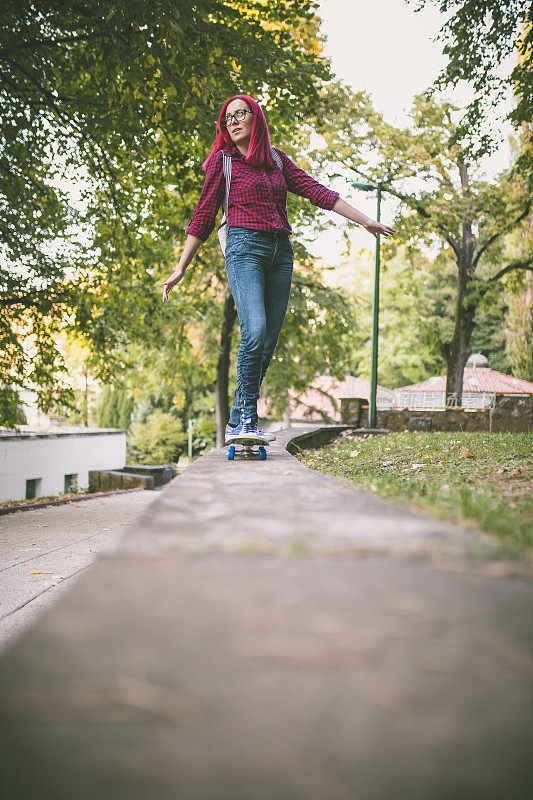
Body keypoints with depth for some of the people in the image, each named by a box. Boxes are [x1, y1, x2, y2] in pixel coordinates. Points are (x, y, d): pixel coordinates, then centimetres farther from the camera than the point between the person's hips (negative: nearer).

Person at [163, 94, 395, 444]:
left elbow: (315, 191, 15)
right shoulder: (222, 160, 8)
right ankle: (248, 417, -16)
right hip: (245, 247, -4)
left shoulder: (277, 159, 18)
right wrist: (180, 268, 5)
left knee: (268, 343, -3)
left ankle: (237, 423, 4)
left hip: (280, 252, 4)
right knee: (255, 332, -23)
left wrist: (365, 221, 10)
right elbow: (203, 217, 8)